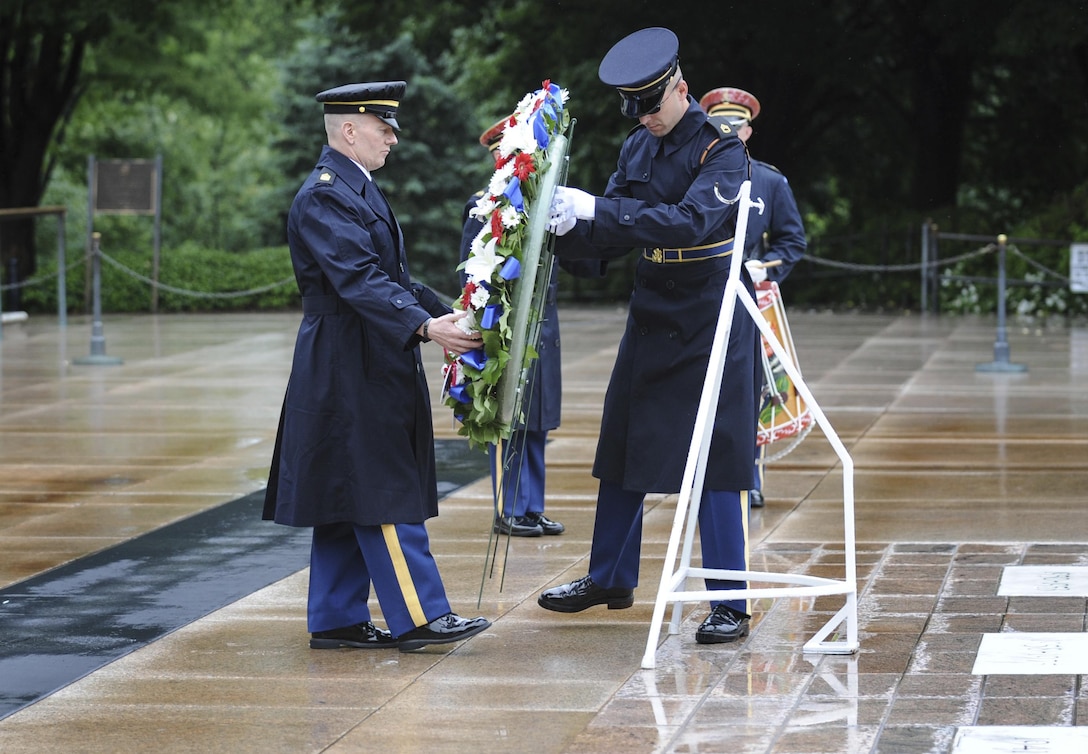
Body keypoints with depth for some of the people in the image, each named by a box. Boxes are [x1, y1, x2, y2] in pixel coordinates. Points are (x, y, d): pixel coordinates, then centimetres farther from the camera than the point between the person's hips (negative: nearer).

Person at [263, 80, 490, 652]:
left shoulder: (357, 189, 17)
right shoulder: (323, 197, -16)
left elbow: (390, 276, 21)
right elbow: (358, 280, -26)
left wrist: (447, 313, 11)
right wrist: (424, 327, -35)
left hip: (367, 370, 10)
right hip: (351, 371, -10)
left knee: (348, 504, 11)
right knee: (385, 496, -8)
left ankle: (336, 621, 15)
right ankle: (416, 616, -7)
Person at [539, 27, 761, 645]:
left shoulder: (723, 147, -14)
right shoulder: (638, 148, 8)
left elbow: (691, 221, -29)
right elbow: (611, 236, 9)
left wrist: (597, 209, -33)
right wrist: (563, 227, -13)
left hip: (713, 317, -7)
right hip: (652, 315, 7)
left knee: (716, 454, -7)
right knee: (623, 443, 12)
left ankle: (731, 604, -1)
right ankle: (611, 579, 27)